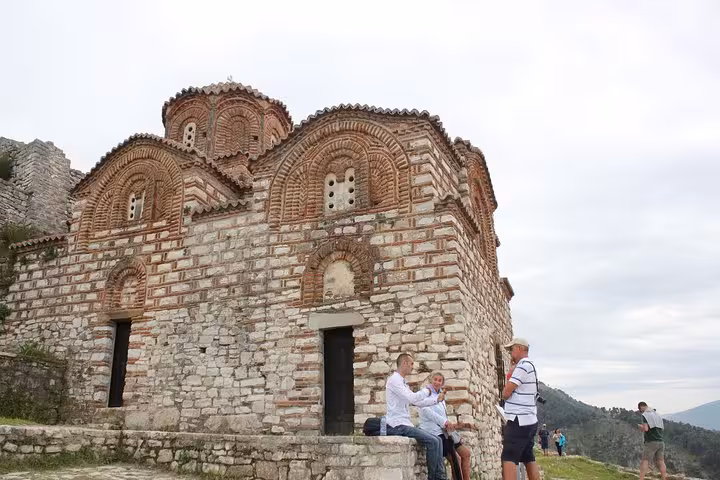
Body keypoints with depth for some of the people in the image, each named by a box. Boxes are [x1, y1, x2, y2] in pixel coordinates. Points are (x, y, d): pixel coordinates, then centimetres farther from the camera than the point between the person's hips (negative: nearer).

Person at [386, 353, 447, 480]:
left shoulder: (403, 383, 20)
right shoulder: (394, 380, -11)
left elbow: (417, 402, 23)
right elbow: (412, 398, -21)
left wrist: (437, 399, 15)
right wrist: (427, 390, -5)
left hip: (405, 425, 9)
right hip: (397, 426, -9)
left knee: (437, 440, 3)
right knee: (432, 442, -17)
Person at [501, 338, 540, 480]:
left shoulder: (523, 366, -13)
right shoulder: (529, 366, 19)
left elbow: (506, 393, -14)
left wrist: (508, 382, 4)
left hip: (519, 421, -10)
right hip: (529, 421, 10)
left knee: (508, 459, -11)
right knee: (529, 459, 12)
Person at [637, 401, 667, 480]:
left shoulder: (645, 415, -7)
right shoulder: (657, 414, 15)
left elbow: (645, 429, -18)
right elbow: (661, 428, 22)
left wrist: (640, 426, 3)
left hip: (651, 442, -7)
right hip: (661, 441, 7)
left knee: (645, 461, -5)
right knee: (660, 461, 11)